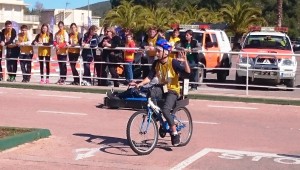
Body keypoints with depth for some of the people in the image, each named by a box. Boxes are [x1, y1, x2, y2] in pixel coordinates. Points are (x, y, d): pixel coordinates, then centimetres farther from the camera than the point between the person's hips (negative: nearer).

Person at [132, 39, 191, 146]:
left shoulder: (173, 62, -13)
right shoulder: (156, 63, 2)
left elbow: (187, 72, -22)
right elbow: (150, 77, 2)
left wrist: (185, 61, -37)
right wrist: (139, 84, -13)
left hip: (172, 90, -5)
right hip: (161, 88, 5)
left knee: (165, 110, -27)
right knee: (149, 93, -29)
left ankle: (175, 133, -9)